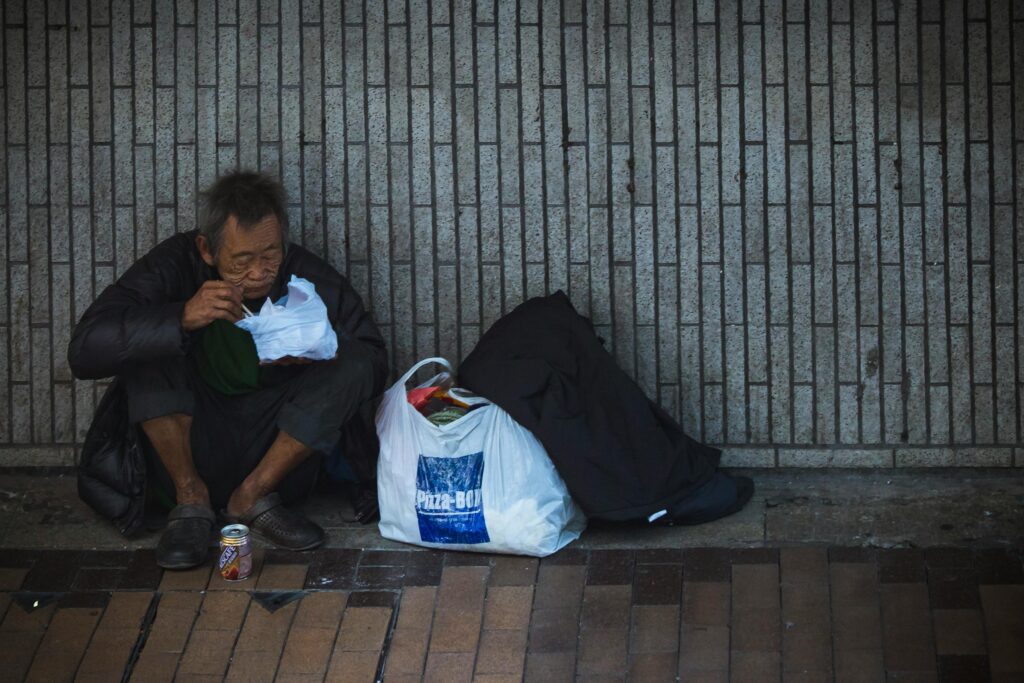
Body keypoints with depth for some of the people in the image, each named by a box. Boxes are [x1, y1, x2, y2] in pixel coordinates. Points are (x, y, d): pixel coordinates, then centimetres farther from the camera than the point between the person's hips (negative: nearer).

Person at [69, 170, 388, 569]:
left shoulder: (310, 279, -8)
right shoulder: (175, 266, -13)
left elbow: (374, 367, -4)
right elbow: (85, 350, -24)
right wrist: (182, 318, -36)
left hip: (276, 456, 1)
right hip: (191, 452, -1)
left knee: (352, 362, -20)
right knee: (149, 344, -21)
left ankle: (253, 497, -10)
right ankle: (191, 499, -13)